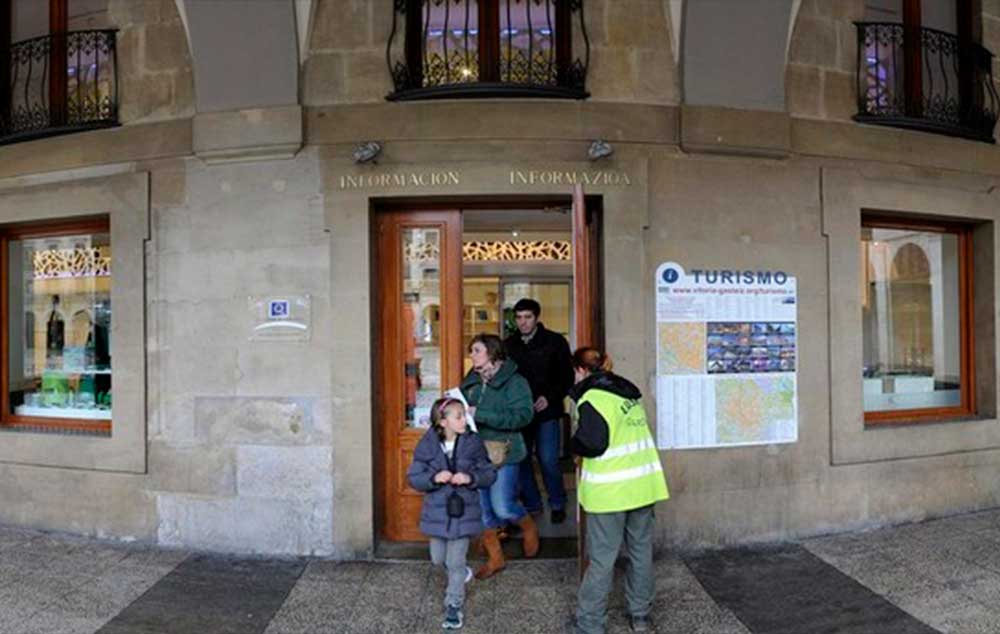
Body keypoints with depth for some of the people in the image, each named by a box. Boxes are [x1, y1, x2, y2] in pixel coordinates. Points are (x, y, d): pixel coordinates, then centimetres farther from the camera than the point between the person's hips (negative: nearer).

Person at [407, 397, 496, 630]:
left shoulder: (473, 443, -9)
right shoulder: (427, 445, -9)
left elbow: (489, 474, -3)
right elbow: (414, 477, -6)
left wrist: (470, 477, -21)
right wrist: (434, 478, -24)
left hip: (463, 512, -1)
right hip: (437, 512, 2)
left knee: (455, 563, 4)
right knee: (438, 559, 17)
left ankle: (453, 606, 22)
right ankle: (462, 574, 48)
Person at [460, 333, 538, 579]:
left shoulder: (514, 382, -9)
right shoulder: (470, 382, 9)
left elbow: (523, 415, -21)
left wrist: (480, 414, -25)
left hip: (503, 454, -5)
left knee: (502, 508, -7)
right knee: (482, 510, 9)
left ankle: (529, 527, 27)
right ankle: (495, 558, 28)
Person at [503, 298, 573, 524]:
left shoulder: (554, 342, 0)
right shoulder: (508, 344, 8)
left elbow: (567, 377, 0)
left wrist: (550, 397, -13)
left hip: (546, 412, -3)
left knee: (548, 461, -4)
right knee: (520, 460, 6)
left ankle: (557, 504, 17)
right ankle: (531, 504, 23)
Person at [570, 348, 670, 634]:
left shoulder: (592, 398, -12)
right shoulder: (628, 391, 12)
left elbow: (592, 444, -18)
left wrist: (575, 444, 2)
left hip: (611, 490, -7)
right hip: (643, 484, 7)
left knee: (602, 560, 0)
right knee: (641, 551, 16)